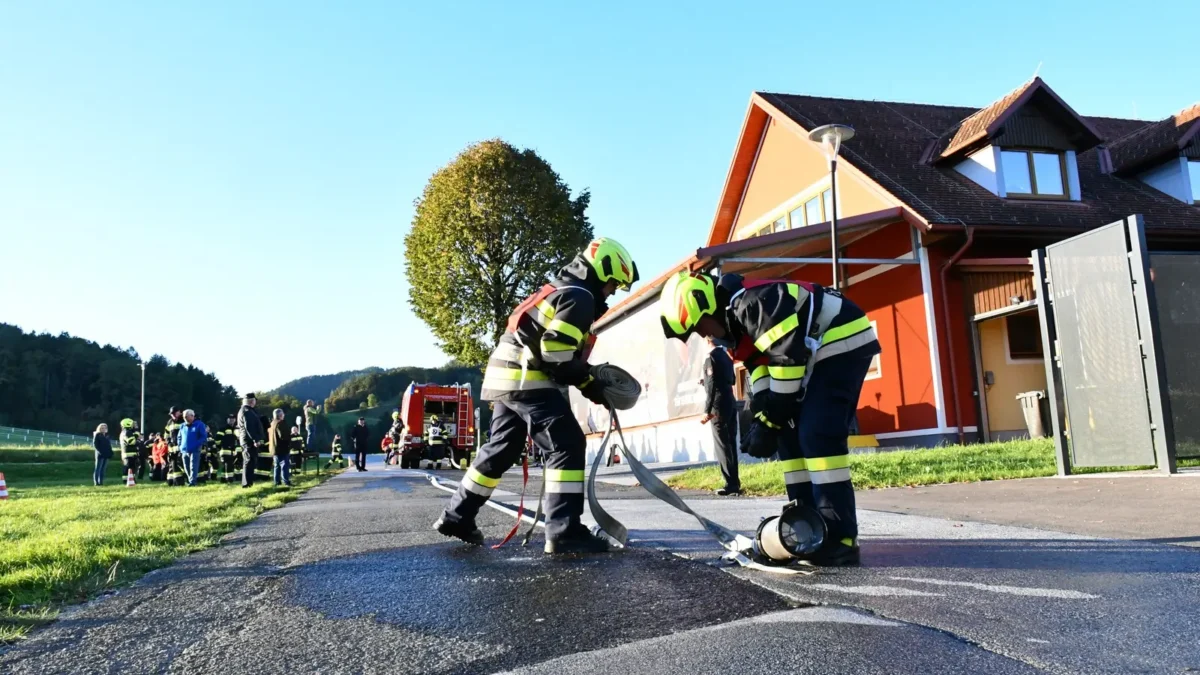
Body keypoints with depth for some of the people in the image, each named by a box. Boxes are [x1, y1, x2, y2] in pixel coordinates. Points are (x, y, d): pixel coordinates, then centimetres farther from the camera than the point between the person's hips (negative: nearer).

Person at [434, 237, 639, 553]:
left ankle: (457, 516, 24)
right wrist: (589, 384, -9)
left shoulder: (560, 290, 23)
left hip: (508, 378, 10)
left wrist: (588, 376, 17)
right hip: (528, 381, -10)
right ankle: (564, 531, -14)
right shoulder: (580, 297, -9)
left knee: (501, 449, 17)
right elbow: (557, 352, -19)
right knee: (568, 445, -10)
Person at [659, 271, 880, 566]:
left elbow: (789, 358, -25)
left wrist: (770, 421, -17)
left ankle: (840, 539, -15)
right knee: (792, 436, 7)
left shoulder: (752, 302, -24)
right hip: (818, 353, 10)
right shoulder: (735, 317, 8)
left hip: (843, 342, -10)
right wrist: (761, 418, -2)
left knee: (817, 435, -18)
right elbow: (761, 366, 10)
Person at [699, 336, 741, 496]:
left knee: (721, 446, -6)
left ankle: (731, 483, -8)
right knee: (730, 444, 9)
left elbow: (712, 385, -17)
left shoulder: (711, 356, -10)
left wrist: (707, 410, -17)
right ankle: (735, 482, 10)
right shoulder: (726, 355, 14)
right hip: (730, 404, 8)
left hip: (719, 406, -8)